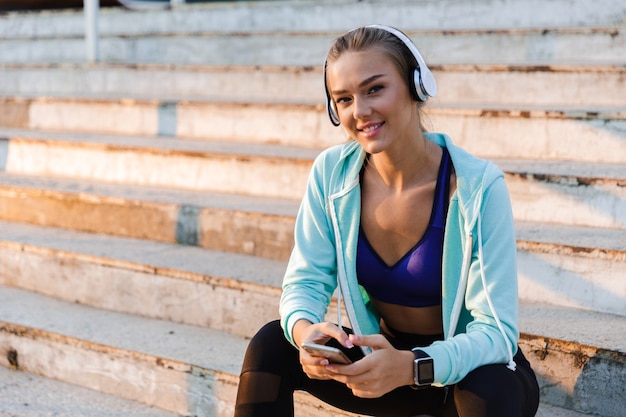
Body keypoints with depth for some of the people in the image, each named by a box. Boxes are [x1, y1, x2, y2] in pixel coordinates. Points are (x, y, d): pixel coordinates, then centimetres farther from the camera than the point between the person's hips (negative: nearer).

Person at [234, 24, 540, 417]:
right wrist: (305, 330, -32)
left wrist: (410, 367, -44)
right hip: (380, 353, 4)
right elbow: (305, 281, -7)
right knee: (271, 345, -17)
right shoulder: (331, 173, -10)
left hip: (470, 367, -4)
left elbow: (496, 332, -25)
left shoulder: (478, 187, -23)